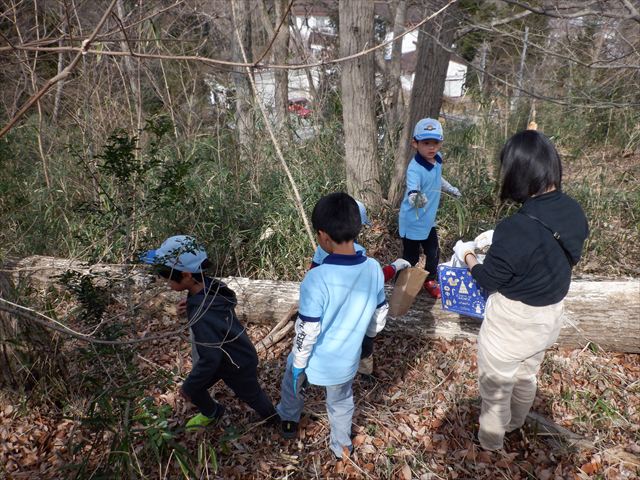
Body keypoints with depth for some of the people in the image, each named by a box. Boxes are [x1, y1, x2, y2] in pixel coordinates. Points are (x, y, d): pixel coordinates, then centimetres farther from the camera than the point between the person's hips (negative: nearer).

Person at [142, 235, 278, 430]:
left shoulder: (202, 316, -42)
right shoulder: (210, 286, -18)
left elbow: (210, 359, -33)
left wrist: (188, 385, -16)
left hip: (238, 365, -7)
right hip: (231, 354, 7)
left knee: (251, 395, 22)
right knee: (194, 389, 22)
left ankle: (275, 419, 52)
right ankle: (212, 413, 52)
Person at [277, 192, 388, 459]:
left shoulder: (316, 279, -34)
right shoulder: (374, 269, -17)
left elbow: (306, 332, -25)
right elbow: (380, 317, -2)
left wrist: (298, 364, -8)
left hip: (314, 360, -3)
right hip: (347, 360, 3)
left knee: (291, 380, 31)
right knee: (341, 401, 30)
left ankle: (289, 421, 57)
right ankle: (342, 446, 52)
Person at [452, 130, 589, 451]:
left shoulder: (516, 230, -34)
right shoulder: (573, 211, -13)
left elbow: (487, 280, -19)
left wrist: (467, 255, 0)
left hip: (512, 322, -7)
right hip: (550, 315, 7)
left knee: (496, 385, 19)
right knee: (527, 375, 31)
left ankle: (491, 439, 44)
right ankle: (515, 423, 58)